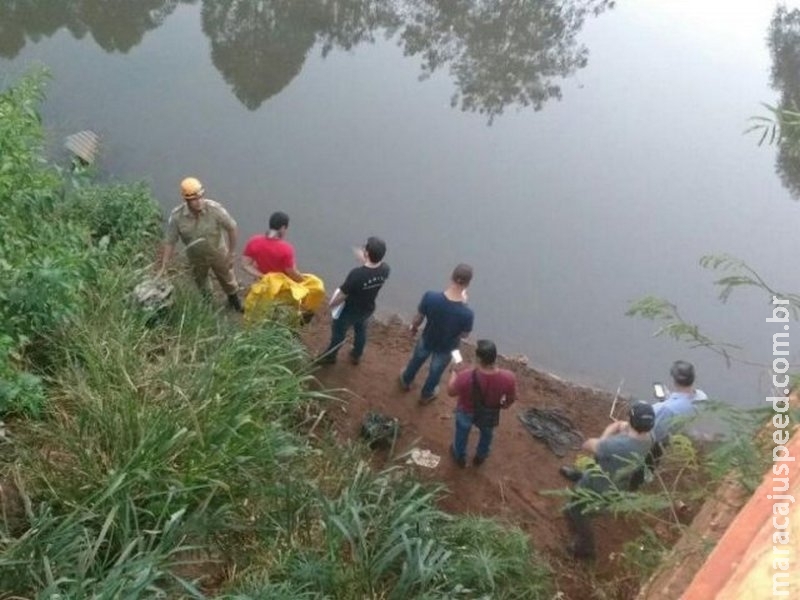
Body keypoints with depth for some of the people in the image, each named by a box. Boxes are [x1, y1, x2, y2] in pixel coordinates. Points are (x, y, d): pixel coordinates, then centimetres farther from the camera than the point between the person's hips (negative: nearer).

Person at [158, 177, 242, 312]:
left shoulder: (215, 209, -33)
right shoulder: (176, 216, -28)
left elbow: (232, 228, -19)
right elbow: (170, 241, -17)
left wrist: (231, 253, -15)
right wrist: (163, 267, -18)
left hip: (218, 253, -1)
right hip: (196, 257, 1)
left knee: (227, 280, 22)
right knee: (201, 283, 27)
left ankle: (234, 300, 54)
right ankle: (206, 299, 60)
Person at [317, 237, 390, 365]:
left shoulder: (357, 274, -40)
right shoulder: (385, 269, -23)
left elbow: (342, 295, -24)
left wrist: (332, 303, -5)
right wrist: (365, 261, 6)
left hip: (350, 311, -5)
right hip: (368, 309, 5)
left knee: (338, 332, 23)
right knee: (360, 330, 32)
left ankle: (330, 356, 48)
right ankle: (356, 356, 55)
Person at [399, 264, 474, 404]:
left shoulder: (430, 297, -34)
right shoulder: (467, 313, -39)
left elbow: (418, 318, -15)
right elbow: (464, 335, -17)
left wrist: (413, 327, 10)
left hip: (427, 340, 2)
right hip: (446, 348, -1)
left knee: (416, 360, 35)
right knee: (435, 372, 30)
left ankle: (405, 381, 64)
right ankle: (426, 395, 59)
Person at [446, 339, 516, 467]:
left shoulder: (466, 376, -40)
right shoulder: (508, 378, -34)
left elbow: (451, 392, -19)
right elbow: (511, 399, -12)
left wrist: (453, 372, -1)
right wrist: (503, 405, 11)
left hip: (466, 412, -1)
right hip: (490, 415, 1)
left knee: (462, 433, 32)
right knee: (487, 434, 36)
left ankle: (459, 457, 59)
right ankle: (480, 457, 62)